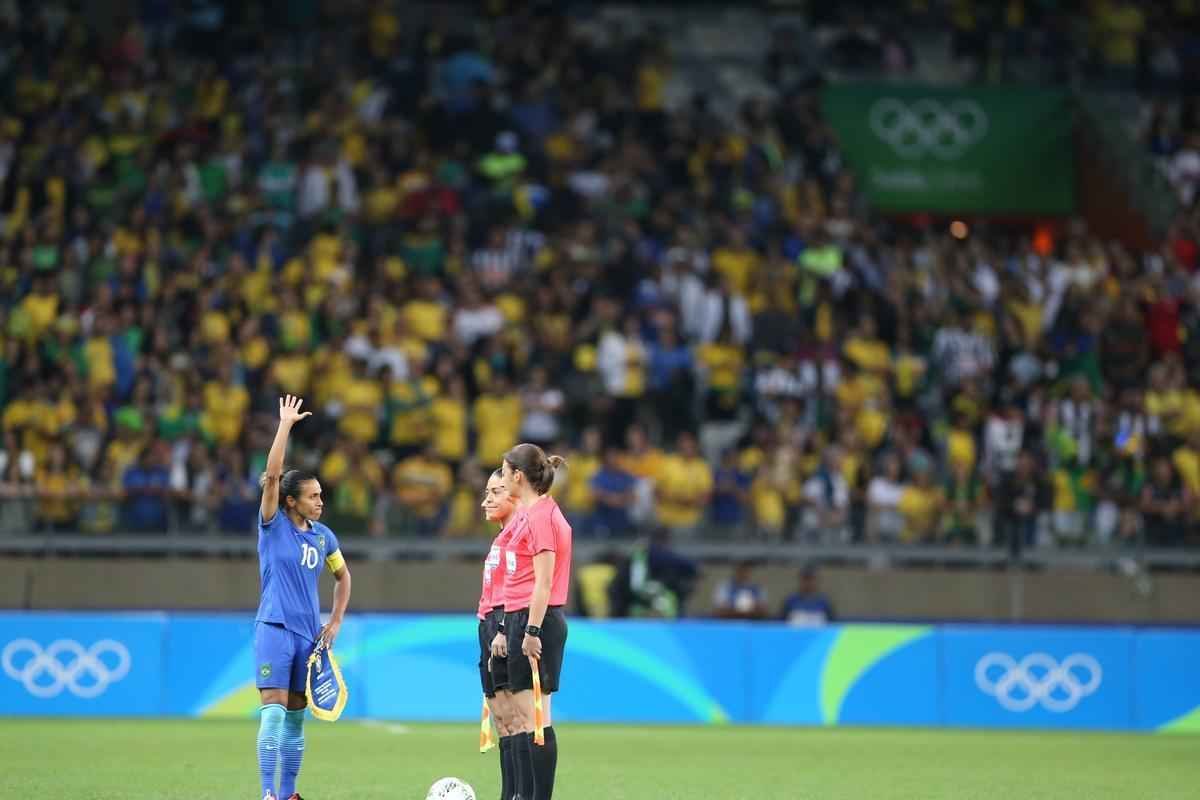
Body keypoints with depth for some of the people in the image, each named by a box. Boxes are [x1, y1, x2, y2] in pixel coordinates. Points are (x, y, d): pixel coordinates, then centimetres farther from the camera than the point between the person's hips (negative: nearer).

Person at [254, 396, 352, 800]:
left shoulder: (323, 536, 9)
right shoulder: (273, 525, -4)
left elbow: (343, 576, 25)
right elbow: (272, 475, -16)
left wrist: (336, 621, 15)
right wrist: (285, 425, -17)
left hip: (309, 632, 5)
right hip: (274, 628, -5)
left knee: (295, 715, 9)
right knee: (273, 710, -13)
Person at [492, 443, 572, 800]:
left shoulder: (540, 515, -12)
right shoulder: (529, 513, 17)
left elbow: (543, 581, -18)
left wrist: (531, 631, -21)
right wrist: (507, 630, 23)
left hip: (535, 623, -10)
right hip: (523, 622, 10)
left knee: (534, 717, -10)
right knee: (521, 717, 11)